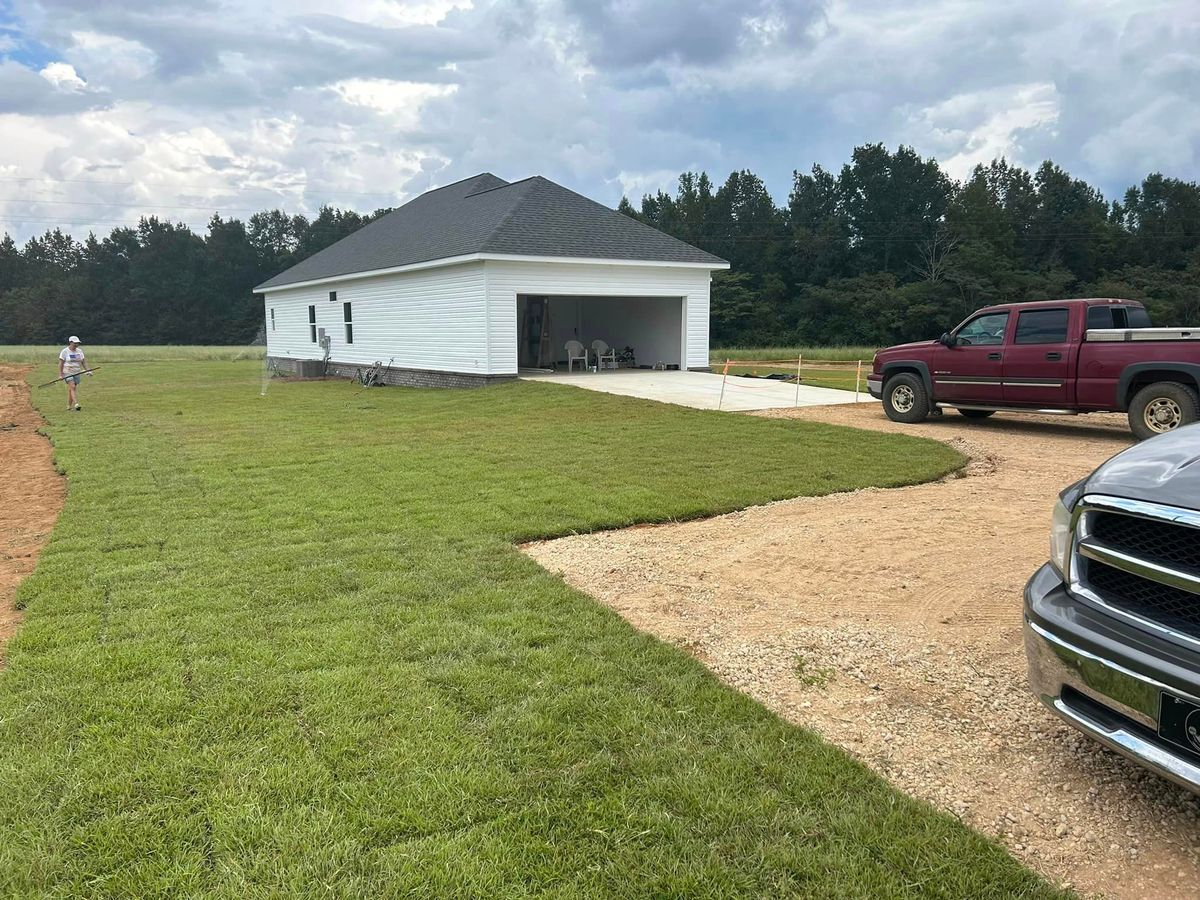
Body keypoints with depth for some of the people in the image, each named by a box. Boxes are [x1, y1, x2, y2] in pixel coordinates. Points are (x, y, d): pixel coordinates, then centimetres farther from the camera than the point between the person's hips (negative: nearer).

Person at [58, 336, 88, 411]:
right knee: (72, 387, -19)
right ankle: (76, 404, -30)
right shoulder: (65, 351, -5)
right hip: (67, 372, -5)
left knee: (71, 390, 6)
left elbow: (83, 362, 13)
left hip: (77, 373, 5)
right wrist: (60, 374, -10)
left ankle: (69, 407, 11)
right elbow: (60, 363, -5)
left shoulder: (79, 351, 10)